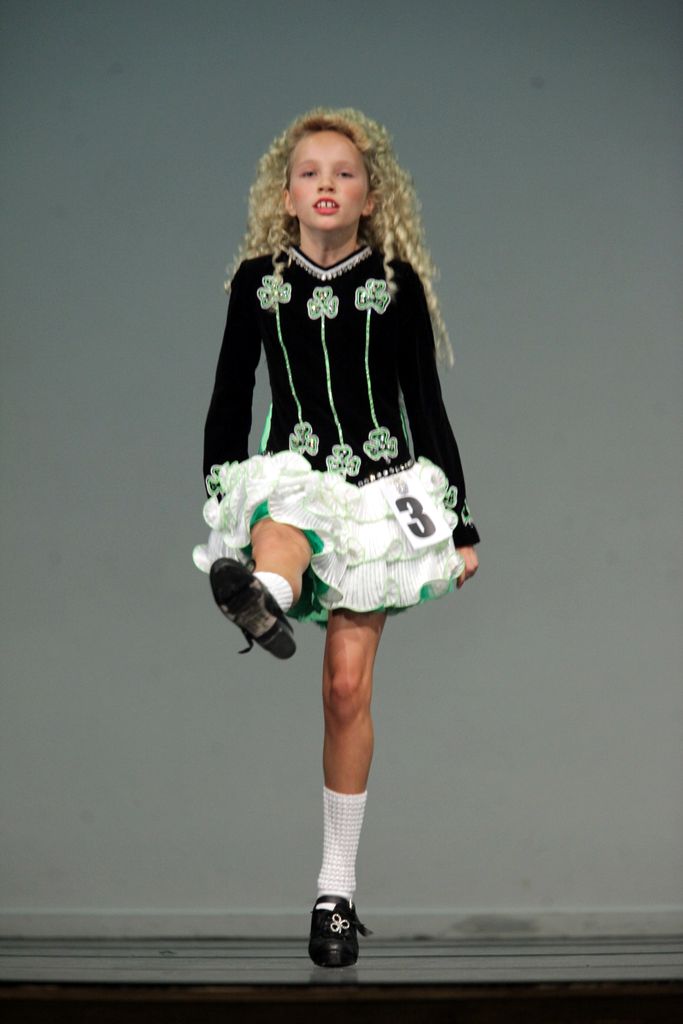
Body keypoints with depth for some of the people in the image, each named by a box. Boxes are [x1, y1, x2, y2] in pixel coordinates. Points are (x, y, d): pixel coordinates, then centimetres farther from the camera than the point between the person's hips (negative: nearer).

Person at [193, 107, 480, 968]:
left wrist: (461, 522, 4)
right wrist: (217, 508, 5)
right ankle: (262, 600, -75)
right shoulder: (259, 280, 2)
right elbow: (228, 399, 7)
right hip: (287, 476, 1)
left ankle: (338, 888, 5)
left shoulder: (397, 282, 0)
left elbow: (427, 406, 4)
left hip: (381, 484, -1)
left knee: (348, 686, -3)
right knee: (284, 530, -39)